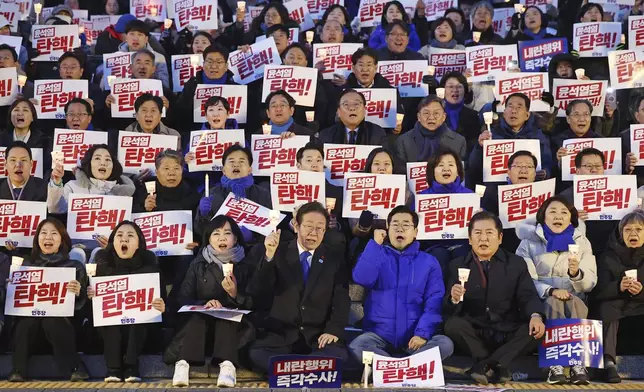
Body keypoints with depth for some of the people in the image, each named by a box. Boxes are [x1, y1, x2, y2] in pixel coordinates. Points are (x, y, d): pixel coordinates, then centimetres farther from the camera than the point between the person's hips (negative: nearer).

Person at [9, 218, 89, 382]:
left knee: (51, 322, -34)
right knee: (26, 322, -32)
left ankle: (74, 367, -21)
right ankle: (18, 369, -19)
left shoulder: (75, 266, 4)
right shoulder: (27, 264, 12)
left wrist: (77, 292, -21)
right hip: (29, 316, 2)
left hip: (60, 319, -2)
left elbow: (81, 303, 0)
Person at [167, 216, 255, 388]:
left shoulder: (245, 266, 3)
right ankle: (183, 363, -48)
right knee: (197, 317, -32)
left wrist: (236, 295, -20)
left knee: (226, 319, -34)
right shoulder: (198, 264, 6)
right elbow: (183, 299, 0)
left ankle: (227, 364, -53)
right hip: (202, 320, 1)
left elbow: (253, 304, 0)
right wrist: (204, 304, -21)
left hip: (232, 321, -1)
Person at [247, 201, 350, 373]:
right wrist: (269, 256, -20)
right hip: (281, 334, 0)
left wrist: (334, 330, -17)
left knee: (338, 355, -32)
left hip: (319, 336, 1)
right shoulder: (279, 252, 4)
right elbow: (258, 292, -6)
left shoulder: (335, 257, 7)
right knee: (257, 353, -31)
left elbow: (342, 298, 1)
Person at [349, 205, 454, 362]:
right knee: (356, 347, -31)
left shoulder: (429, 262, 8)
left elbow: (434, 302, -1)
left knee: (445, 344, -27)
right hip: (379, 335, 0)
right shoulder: (376, 255, 10)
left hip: (414, 337, 1)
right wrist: (375, 244, -10)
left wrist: (423, 333, -15)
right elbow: (361, 279, -10)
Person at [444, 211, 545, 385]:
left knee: (535, 329, -26)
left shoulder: (517, 263, 8)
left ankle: (484, 364, -25)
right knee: (452, 325, -28)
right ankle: (497, 364, -22)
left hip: (508, 334, 1)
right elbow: (450, 312, 1)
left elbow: (528, 296, -3)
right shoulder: (457, 265, 6)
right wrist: (454, 299, -24)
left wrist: (536, 316, -26)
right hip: (474, 335, -1)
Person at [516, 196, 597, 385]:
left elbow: (590, 283, 2)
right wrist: (550, 290, -21)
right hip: (540, 300, -1)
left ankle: (578, 363, -37)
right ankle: (555, 364, -38)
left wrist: (576, 273, -21)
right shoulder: (530, 242, 6)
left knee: (574, 303, -32)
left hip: (574, 300, 1)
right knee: (553, 303, -34)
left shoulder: (581, 242, 12)